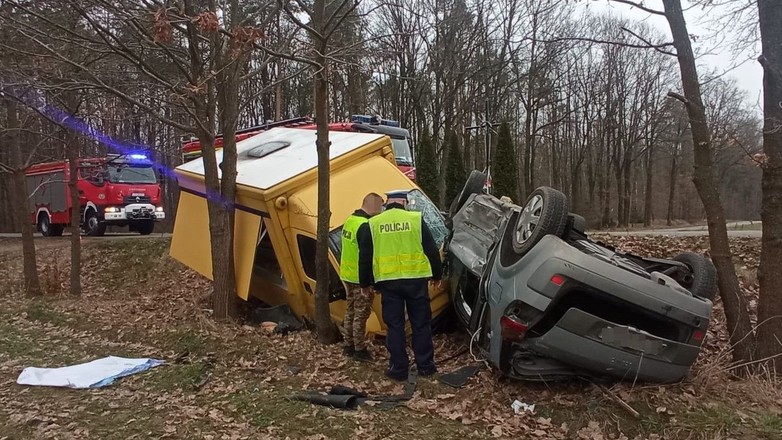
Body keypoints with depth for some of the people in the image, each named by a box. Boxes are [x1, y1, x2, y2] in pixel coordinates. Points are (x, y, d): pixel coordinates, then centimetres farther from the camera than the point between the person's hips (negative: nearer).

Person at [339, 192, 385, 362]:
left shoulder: (350, 221, 7)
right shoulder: (365, 226, -23)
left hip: (347, 274, 9)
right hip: (361, 278, -9)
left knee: (351, 310, 18)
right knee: (361, 314, 1)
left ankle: (349, 345, 28)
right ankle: (359, 350, 10)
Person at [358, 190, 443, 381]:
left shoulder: (373, 224, 4)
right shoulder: (415, 219, -1)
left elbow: (365, 256, 6)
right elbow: (431, 250, 2)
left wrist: (365, 283, 16)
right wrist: (437, 275, 14)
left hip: (388, 281, 1)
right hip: (416, 280, 0)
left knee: (394, 326, 9)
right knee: (421, 324, 11)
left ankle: (398, 368, 13)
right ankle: (425, 366, 19)